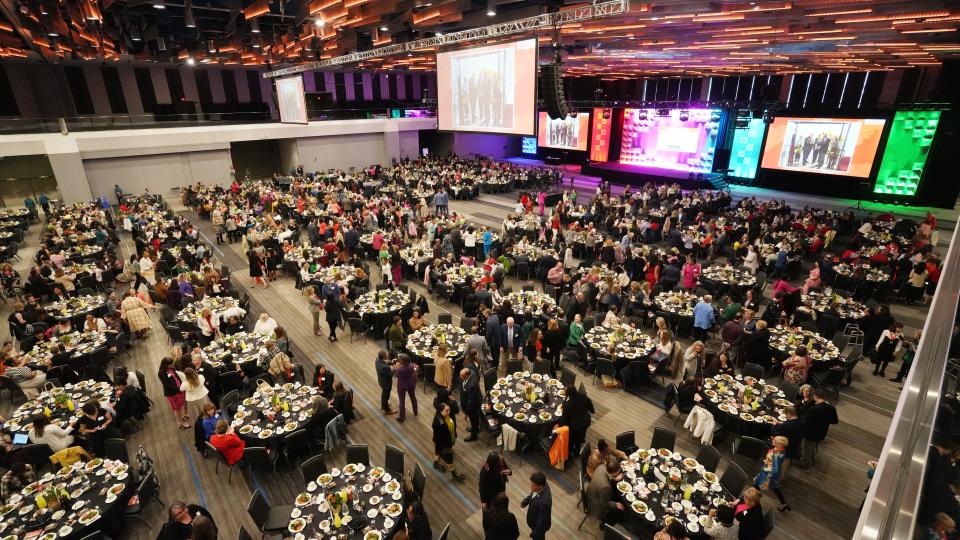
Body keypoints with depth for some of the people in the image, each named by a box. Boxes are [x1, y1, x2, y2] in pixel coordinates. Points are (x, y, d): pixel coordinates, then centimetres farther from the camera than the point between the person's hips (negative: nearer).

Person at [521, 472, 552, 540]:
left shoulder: (544, 502, -44)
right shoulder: (543, 485, -22)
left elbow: (542, 520, -29)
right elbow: (533, 494, 1)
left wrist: (535, 534, -16)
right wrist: (526, 500, -15)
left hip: (540, 525, -6)